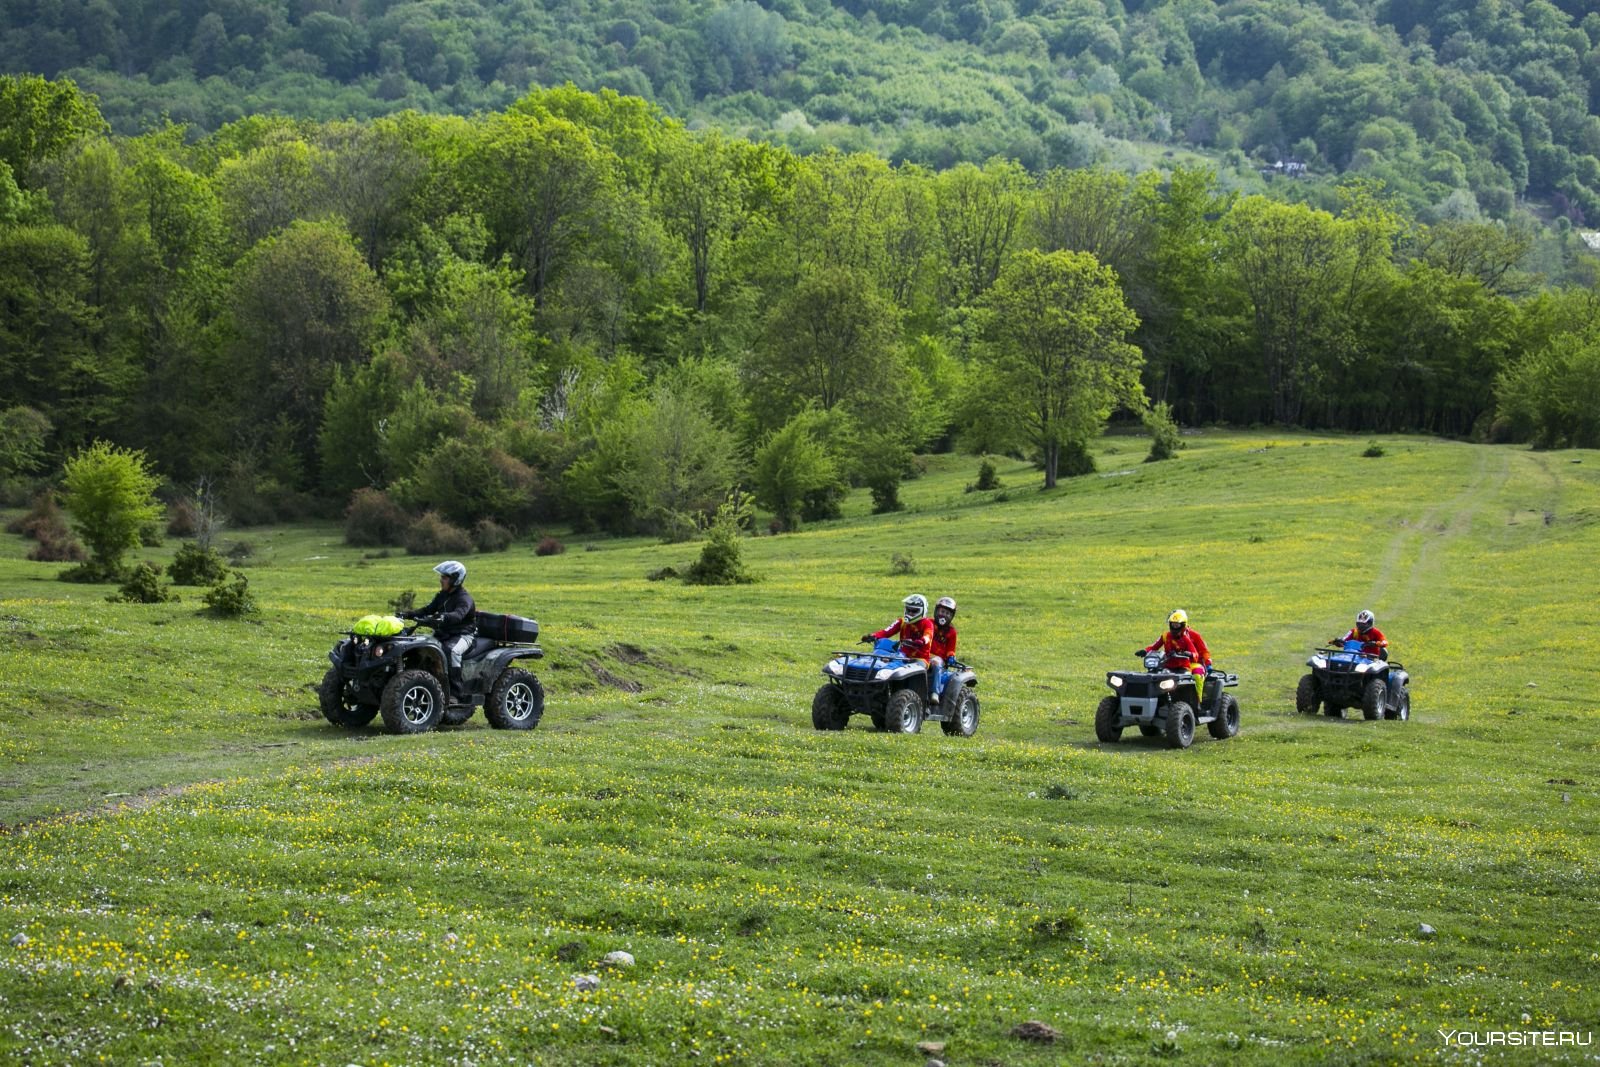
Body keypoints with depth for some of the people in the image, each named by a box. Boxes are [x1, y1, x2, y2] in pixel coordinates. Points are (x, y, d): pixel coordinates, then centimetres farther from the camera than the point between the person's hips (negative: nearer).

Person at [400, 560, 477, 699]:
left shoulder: (464, 598, -13)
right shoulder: (443, 595, 14)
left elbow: (458, 614, -32)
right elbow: (428, 610, 13)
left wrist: (443, 617, -52)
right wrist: (409, 614, -3)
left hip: (463, 634, -8)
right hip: (443, 634, 8)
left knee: (452, 650, -38)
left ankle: (454, 692, -39)